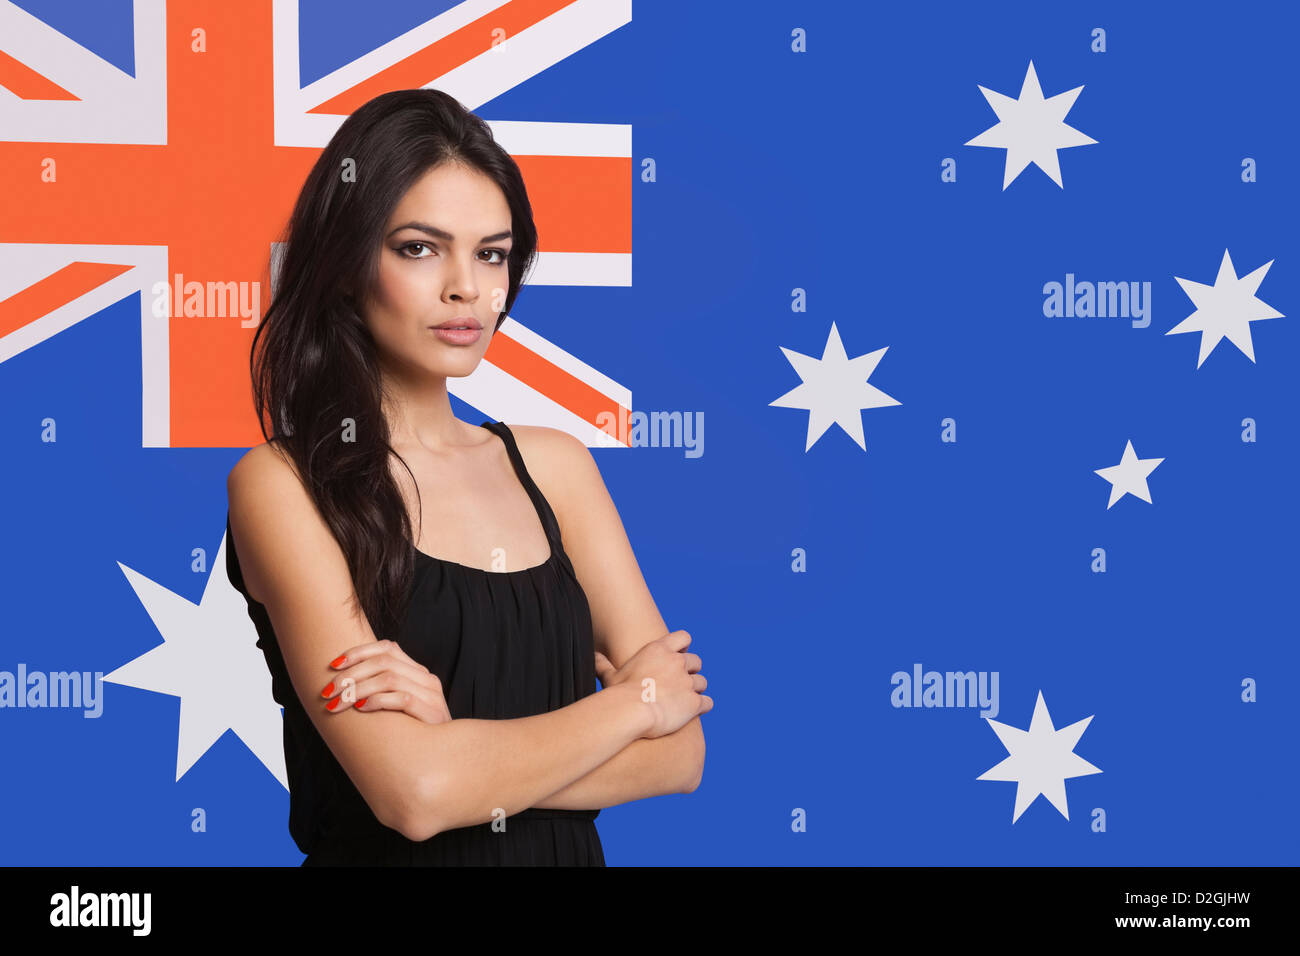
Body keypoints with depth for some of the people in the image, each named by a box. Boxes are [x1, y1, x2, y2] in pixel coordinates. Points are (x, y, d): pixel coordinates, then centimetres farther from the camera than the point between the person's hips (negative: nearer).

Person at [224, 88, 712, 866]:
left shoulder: (556, 465, 6)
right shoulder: (282, 483, -6)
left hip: (567, 849, 3)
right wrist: (636, 698, -5)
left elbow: (680, 755, 0)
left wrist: (466, 750, -14)